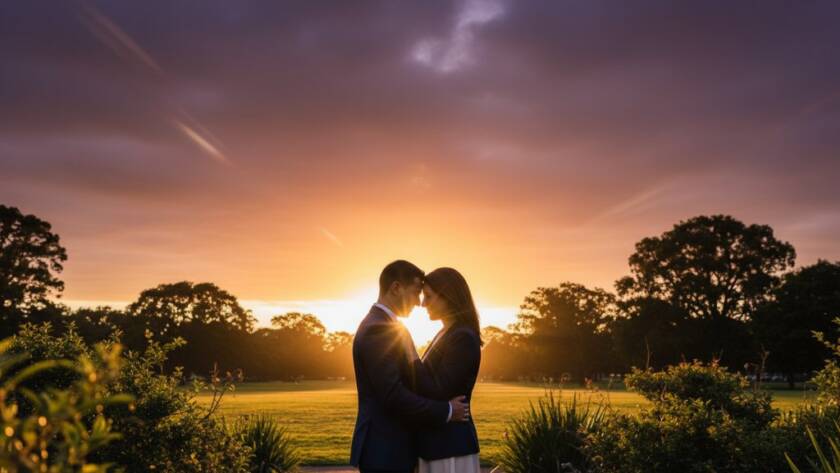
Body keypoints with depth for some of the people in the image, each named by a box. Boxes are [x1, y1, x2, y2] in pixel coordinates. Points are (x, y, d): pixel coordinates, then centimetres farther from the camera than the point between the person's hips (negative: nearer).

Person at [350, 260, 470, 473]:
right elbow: (393, 396, -25)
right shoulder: (378, 330, -19)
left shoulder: (384, 327, 15)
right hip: (385, 450, -10)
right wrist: (446, 411, -17)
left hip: (391, 446, 10)